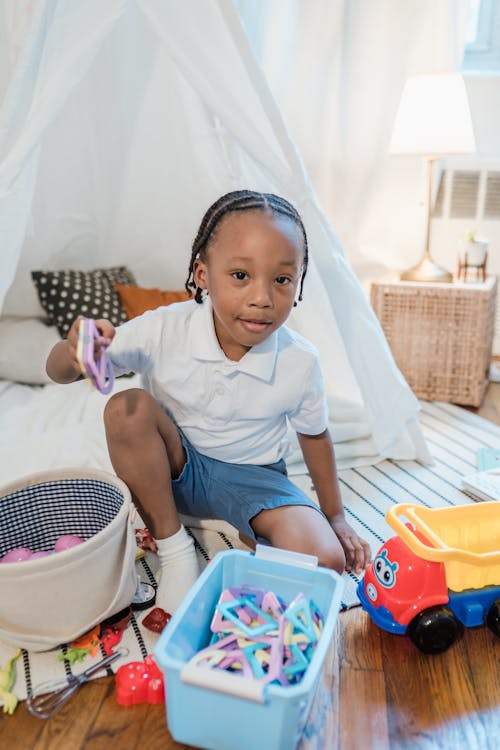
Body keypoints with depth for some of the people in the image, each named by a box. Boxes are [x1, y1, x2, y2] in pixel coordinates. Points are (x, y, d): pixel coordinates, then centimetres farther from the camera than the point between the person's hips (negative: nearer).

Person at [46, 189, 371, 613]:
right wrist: (74, 352, -42)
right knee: (128, 408, -30)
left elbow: (314, 436, 1)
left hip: (252, 478, 0)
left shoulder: (300, 362, -18)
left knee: (325, 559, -24)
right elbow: (58, 372, -16)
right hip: (172, 468, 1)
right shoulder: (162, 331, -23)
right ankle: (173, 547, -13)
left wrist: (335, 516, 7)